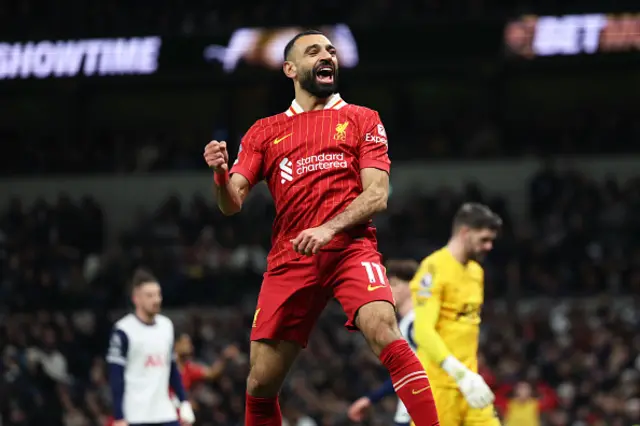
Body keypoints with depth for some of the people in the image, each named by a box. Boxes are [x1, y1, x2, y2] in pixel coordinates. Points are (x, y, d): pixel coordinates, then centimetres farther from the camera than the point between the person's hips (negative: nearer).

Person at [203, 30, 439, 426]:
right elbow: (231, 203, 10)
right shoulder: (265, 132, 16)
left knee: (384, 331, -30)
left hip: (351, 247, -3)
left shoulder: (362, 120, 10)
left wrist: (330, 228, -18)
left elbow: (377, 195, 0)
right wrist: (221, 173, -14)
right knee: (261, 383, 0)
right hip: (290, 259, 3)